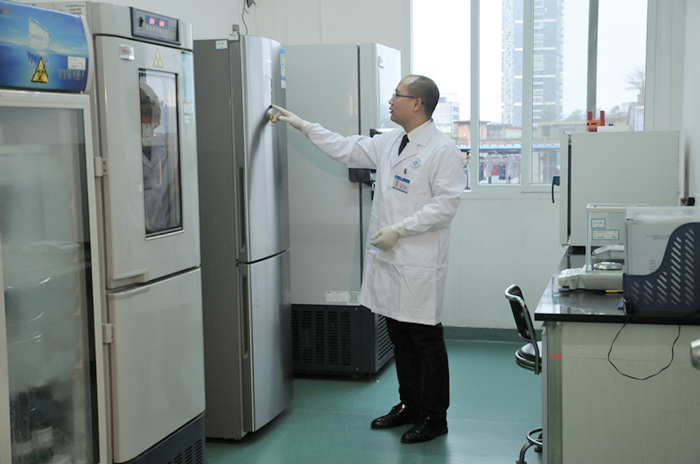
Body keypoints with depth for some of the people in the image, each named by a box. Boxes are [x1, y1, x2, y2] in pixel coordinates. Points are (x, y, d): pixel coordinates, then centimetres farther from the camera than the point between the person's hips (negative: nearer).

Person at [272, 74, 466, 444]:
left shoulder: (443, 150, -10)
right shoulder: (389, 142, 14)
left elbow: (445, 204, -16)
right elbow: (346, 150, 23)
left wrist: (400, 229, -18)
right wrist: (303, 126, 22)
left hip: (420, 262, -8)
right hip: (388, 259, 8)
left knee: (426, 339, 0)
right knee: (399, 336, 15)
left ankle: (434, 417, 11)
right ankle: (409, 406, 29)